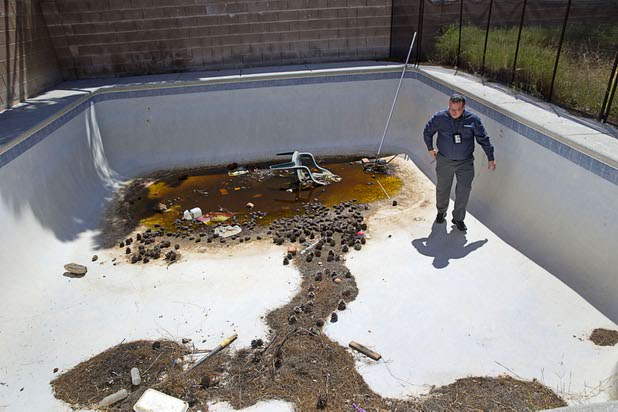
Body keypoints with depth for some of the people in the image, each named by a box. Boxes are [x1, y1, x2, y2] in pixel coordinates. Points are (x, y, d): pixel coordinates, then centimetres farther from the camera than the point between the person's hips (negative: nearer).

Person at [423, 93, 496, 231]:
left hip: (465, 163, 0)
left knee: (464, 190, -1)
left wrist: (490, 158, 5)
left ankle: (458, 218, 17)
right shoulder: (439, 117, -10)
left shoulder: (473, 119, -9)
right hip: (444, 161, 0)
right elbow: (427, 132, 7)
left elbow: (483, 139, 1)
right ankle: (441, 212, 39)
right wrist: (430, 149, 11)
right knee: (442, 188, 13)